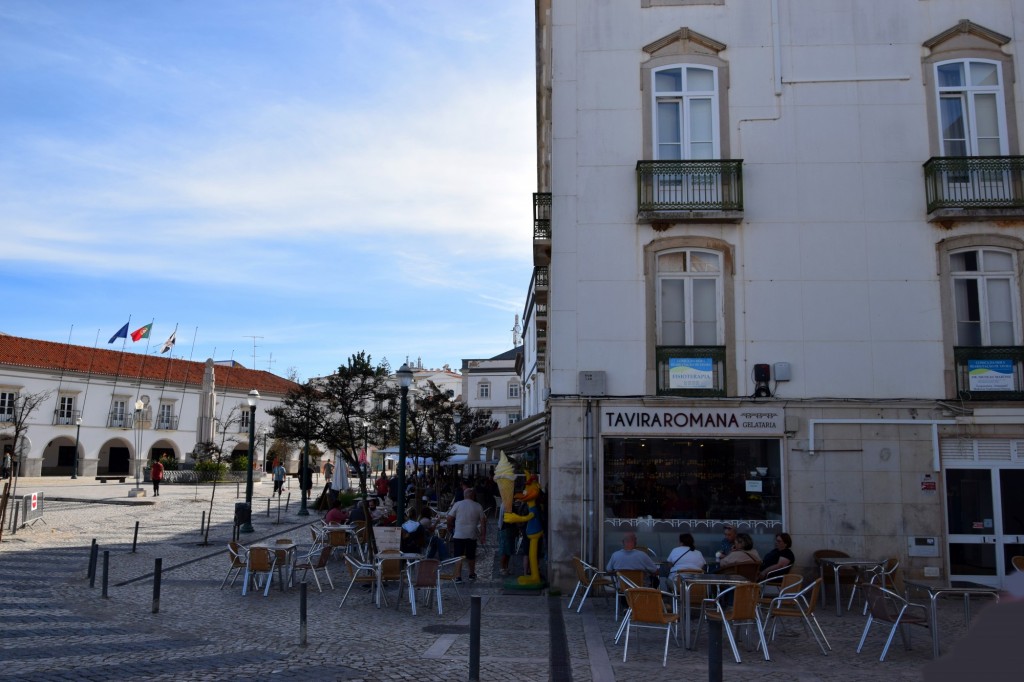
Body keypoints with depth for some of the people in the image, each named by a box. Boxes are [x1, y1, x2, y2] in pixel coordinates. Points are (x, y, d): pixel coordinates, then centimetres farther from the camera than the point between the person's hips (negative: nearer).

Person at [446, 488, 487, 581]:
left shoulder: (457, 504, -2)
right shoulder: (478, 506, 1)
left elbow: (449, 518, -3)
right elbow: (483, 521, -1)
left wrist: (450, 528, 14)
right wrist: (483, 535, 4)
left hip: (458, 535, -1)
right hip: (472, 535, 2)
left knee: (458, 556, 3)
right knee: (471, 556, 17)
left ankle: (458, 576, -2)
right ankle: (472, 574, 29)